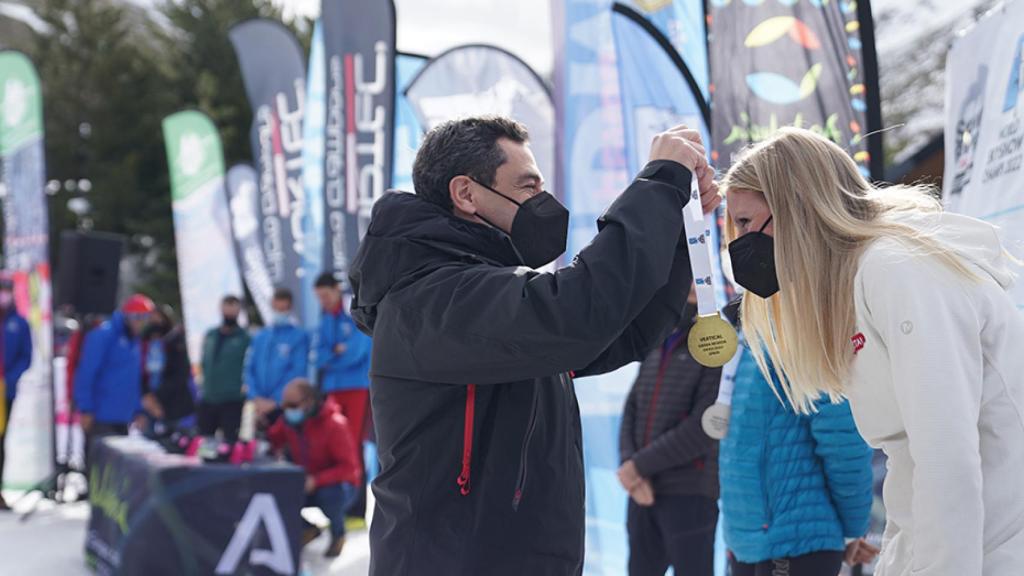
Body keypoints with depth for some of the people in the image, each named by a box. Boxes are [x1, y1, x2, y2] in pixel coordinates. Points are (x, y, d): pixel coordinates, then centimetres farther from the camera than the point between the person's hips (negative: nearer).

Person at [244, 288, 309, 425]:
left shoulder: (299, 336, 0)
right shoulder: (260, 337, 15)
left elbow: (298, 372, -8)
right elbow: (249, 369, 10)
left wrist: (274, 400, -12)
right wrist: (256, 398, -5)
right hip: (262, 407, 4)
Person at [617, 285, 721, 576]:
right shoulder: (654, 352, 17)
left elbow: (703, 428, -15)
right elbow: (631, 413, 11)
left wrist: (640, 465, -12)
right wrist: (629, 468, -8)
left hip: (690, 494, -7)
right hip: (644, 494, 7)